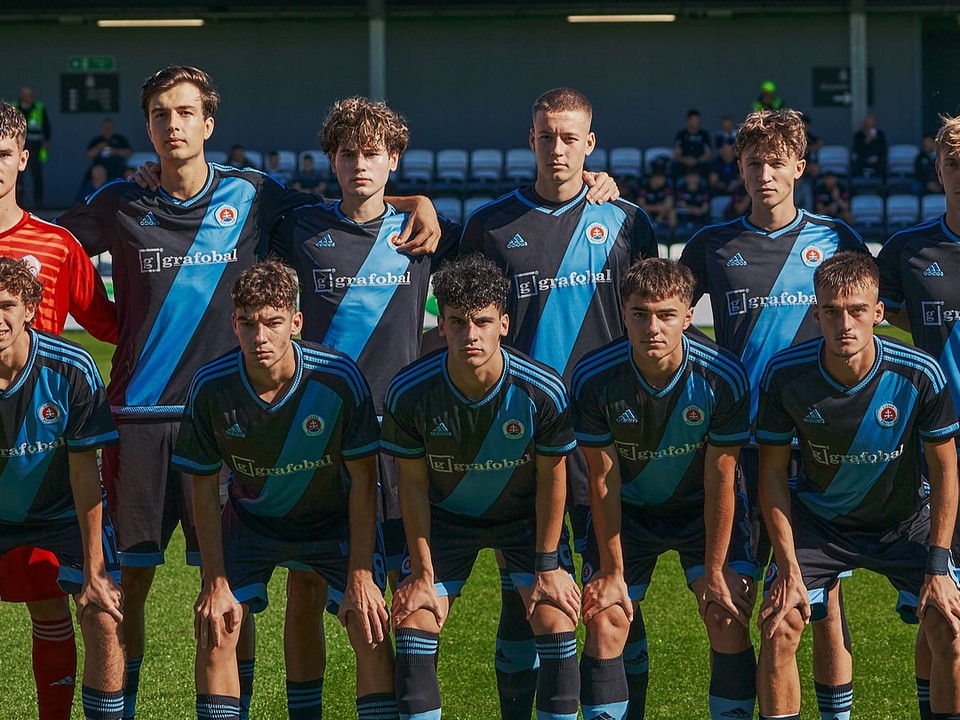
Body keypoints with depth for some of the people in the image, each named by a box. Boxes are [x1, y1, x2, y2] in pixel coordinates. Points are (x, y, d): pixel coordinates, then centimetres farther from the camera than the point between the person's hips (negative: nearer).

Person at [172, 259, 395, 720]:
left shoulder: (339, 378, -28)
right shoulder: (211, 388, -24)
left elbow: (363, 479, -18)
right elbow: (204, 487, -11)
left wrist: (360, 578, -20)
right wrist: (216, 583, -12)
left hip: (334, 518, -1)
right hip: (252, 519, 1)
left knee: (371, 631, -15)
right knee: (214, 629, -10)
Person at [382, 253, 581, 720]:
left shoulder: (543, 392, -28)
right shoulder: (409, 393, -26)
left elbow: (551, 477, -12)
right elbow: (413, 484, -12)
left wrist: (547, 565, -7)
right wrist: (422, 573, -8)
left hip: (523, 515, -1)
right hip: (445, 517, 1)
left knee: (556, 621, -13)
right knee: (413, 623, -9)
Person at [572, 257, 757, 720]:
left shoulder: (723, 378, -26)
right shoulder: (594, 378, -24)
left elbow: (720, 481, -17)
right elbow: (603, 479, -13)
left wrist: (714, 572, -14)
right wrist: (612, 571, -9)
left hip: (704, 507, -1)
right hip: (628, 509, 1)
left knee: (729, 620, -13)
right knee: (604, 624, -9)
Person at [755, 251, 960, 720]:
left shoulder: (919, 374, -25)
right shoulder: (785, 375, -23)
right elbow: (772, 473, -10)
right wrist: (788, 568, -14)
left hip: (905, 519, 0)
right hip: (818, 519, 1)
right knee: (778, 625, -14)